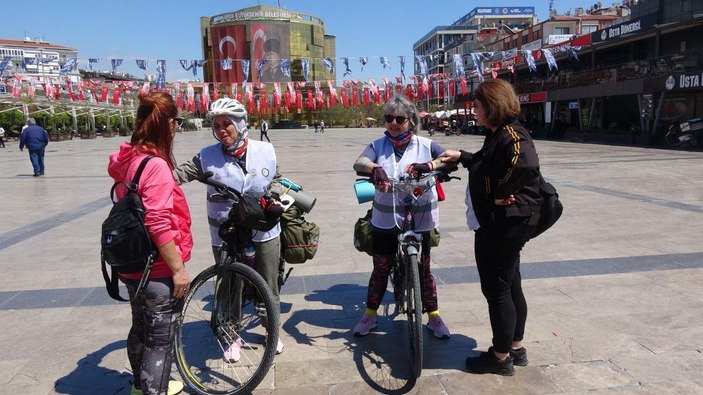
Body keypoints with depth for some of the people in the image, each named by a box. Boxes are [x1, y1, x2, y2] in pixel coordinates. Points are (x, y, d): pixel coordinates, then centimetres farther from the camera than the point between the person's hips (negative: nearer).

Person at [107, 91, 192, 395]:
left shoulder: (128, 159, 4)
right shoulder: (156, 165, -23)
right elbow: (159, 226, -27)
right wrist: (179, 268, -20)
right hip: (158, 271, -9)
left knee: (141, 330, 24)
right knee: (161, 339, 6)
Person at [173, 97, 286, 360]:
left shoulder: (265, 150, -4)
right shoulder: (207, 156, -7)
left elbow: (276, 180, 9)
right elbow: (180, 173, -12)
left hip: (265, 232, 1)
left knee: (269, 287, 15)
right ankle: (233, 337, 38)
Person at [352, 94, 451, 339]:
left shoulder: (425, 145, -1)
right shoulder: (378, 146, 2)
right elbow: (358, 162, -16)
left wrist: (428, 166, -34)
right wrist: (374, 168, -39)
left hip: (419, 219, -1)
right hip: (385, 219, 1)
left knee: (423, 269, 10)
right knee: (380, 269, 11)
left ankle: (434, 317, 28)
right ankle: (370, 315, 30)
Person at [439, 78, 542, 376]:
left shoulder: (510, 135, -19)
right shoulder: (499, 134, 12)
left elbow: (526, 164, -40)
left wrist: (501, 194, -28)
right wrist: (461, 157, 30)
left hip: (503, 225, -11)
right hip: (503, 224, 11)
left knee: (496, 290, 2)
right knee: (510, 287, 18)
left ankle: (501, 357, 17)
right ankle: (516, 348, 33)